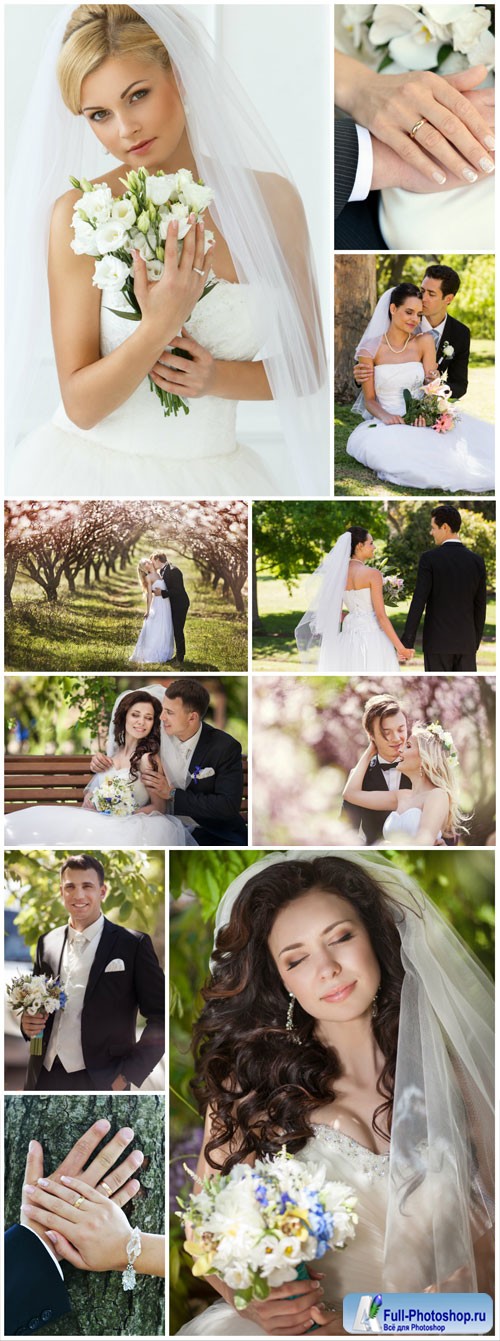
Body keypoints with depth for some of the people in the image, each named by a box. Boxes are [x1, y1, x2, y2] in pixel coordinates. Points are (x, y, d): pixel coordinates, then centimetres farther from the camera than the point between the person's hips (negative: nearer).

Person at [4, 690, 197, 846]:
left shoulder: (148, 758, -6)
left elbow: (159, 807, -7)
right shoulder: (114, 751, 15)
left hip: (125, 826, -7)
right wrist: (89, 799, 2)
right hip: (98, 819, 7)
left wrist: (123, 814, -19)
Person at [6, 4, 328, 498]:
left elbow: (308, 364, 7)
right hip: (89, 470, -1)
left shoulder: (271, 198, -2)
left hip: (212, 477, 1)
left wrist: (220, 378, -10)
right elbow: (82, 405, -10)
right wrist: (159, 325, -23)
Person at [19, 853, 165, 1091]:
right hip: (44, 1077, 4)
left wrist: (128, 1074, -11)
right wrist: (28, 1023, -2)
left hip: (101, 1080, -4)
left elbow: (161, 1017, -5)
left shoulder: (133, 945, -5)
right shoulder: (47, 942, 8)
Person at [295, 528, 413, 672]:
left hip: (349, 636, 6)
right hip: (371, 637, -6)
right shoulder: (372, 574, -12)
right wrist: (399, 646, -10)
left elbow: (336, 614, 10)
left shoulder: (337, 574, 6)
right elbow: (381, 616, -14)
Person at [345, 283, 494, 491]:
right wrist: (385, 416, -20)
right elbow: (369, 399, 3)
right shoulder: (370, 350, 0)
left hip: (421, 419, 1)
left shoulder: (424, 342, 6)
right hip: (388, 423, 0)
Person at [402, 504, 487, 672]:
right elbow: (480, 607, 8)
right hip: (466, 641, 3)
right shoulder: (477, 560, 4)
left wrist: (407, 643, -11)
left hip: (437, 641, -3)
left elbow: (418, 603, -13)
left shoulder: (429, 558, -9)